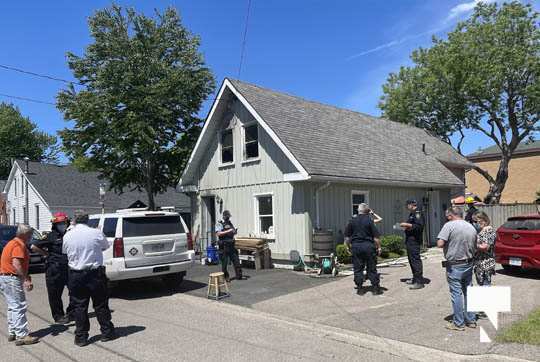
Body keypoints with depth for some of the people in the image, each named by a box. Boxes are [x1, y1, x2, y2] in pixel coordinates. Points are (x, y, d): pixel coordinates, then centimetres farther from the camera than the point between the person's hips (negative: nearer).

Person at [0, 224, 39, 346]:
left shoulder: (12, 243, 17)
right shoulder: (19, 245, -15)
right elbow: (16, 264, -26)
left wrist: (26, 278, 19)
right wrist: (26, 279, -25)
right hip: (12, 279, -11)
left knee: (12, 307, 16)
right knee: (19, 307, -8)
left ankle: (12, 333, 23)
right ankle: (22, 336, -7)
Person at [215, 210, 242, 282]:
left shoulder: (230, 223, 15)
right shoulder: (220, 224, -5)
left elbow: (233, 232, 25)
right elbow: (218, 233, -19)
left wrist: (235, 231, 1)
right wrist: (228, 231, -23)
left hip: (231, 245, 6)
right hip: (223, 246, -6)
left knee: (236, 260, 4)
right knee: (224, 262, 2)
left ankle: (238, 275, 11)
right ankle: (225, 277, 12)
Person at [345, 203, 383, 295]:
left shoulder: (352, 221, 3)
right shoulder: (369, 220, -5)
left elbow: (347, 237, 5)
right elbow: (376, 237, -8)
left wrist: (349, 246, 16)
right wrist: (378, 247, 2)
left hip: (355, 246, 2)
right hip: (368, 246, -2)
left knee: (358, 269, 7)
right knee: (372, 268, 7)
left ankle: (359, 289, 10)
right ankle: (375, 288, 12)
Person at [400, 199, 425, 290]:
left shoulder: (417, 213, -12)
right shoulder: (412, 214, 19)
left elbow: (419, 226, -24)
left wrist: (407, 225, -21)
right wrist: (405, 227, 13)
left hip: (414, 241, -11)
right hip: (410, 241, 11)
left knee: (416, 260, -10)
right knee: (411, 259, 16)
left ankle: (419, 282, -8)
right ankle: (415, 279, 26)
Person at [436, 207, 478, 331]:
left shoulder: (449, 225, -15)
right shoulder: (472, 228, 6)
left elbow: (440, 244, -22)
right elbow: (474, 248, 13)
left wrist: (448, 244, -2)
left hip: (454, 266, -6)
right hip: (468, 264, 6)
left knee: (456, 294, 1)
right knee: (468, 292, 16)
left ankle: (458, 323, 8)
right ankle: (471, 320, 25)